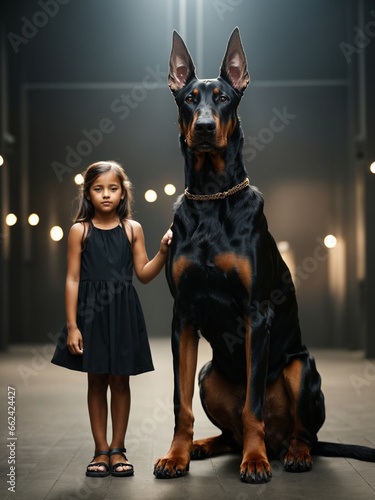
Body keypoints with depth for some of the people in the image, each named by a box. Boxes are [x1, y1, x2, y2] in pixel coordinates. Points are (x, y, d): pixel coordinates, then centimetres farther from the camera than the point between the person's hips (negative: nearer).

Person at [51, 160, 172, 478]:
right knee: (96, 381, 6)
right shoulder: (80, 230, -1)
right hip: (91, 310, -1)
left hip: (123, 311, 1)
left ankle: (118, 450, 18)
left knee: (120, 381, 6)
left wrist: (163, 252, -12)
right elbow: (73, 279, -3)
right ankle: (101, 452, 16)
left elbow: (144, 274, 5)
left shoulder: (132, 229, 3)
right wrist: (72, 326, -7)